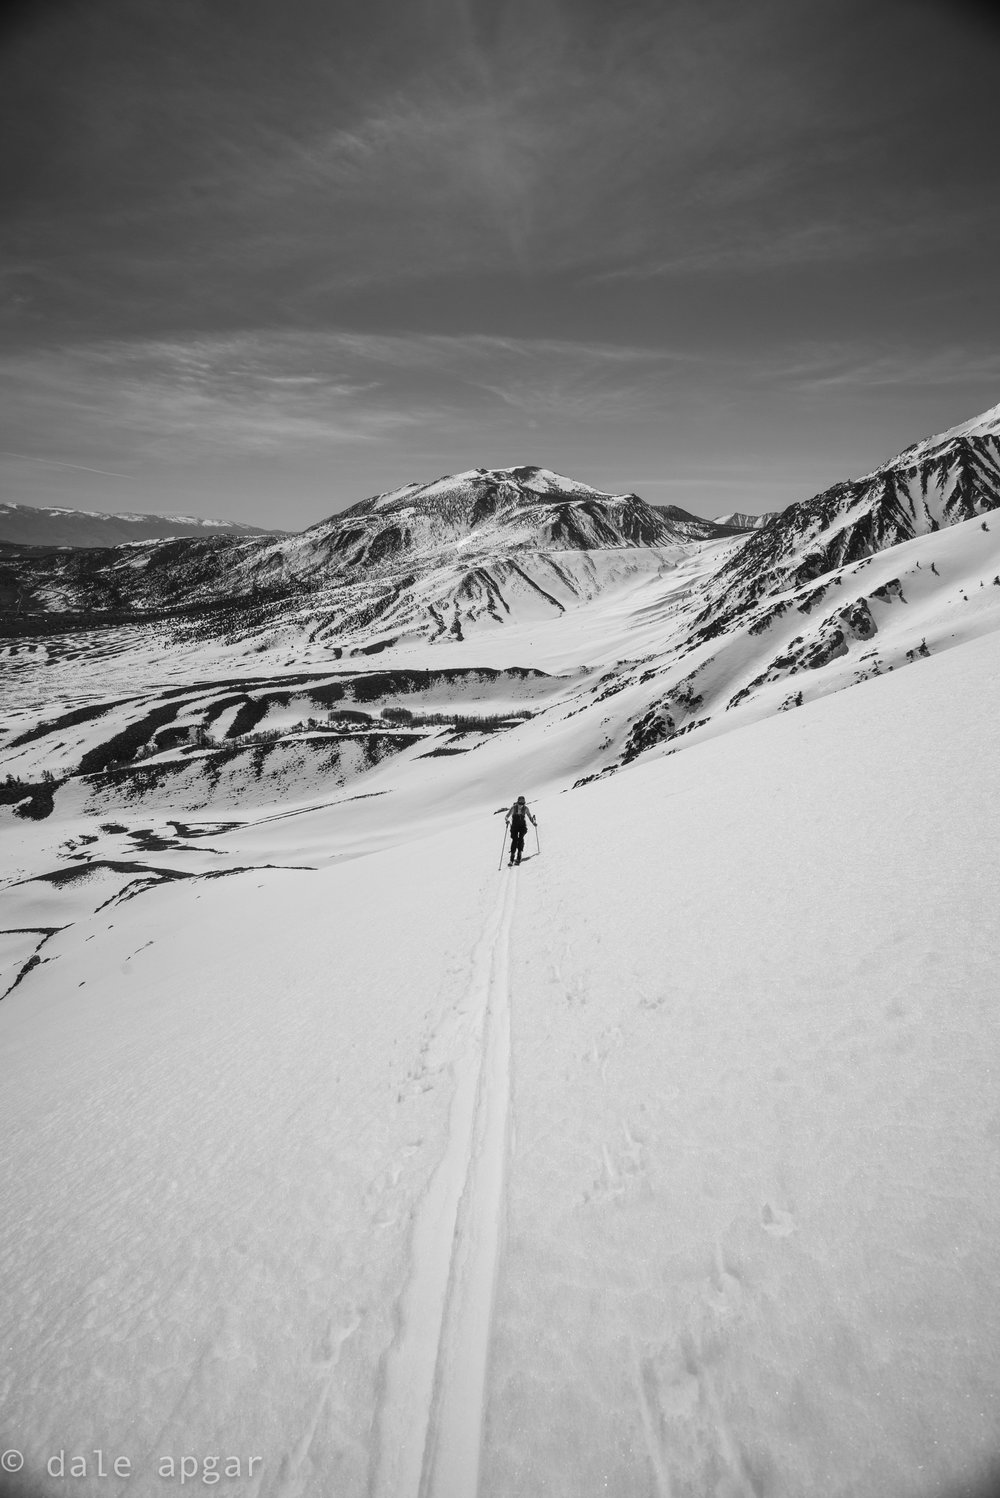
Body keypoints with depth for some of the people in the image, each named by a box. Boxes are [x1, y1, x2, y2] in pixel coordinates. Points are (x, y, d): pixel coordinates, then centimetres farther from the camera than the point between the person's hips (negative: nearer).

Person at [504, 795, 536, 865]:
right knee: (514, 840, -15)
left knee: (520, 839, -21)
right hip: (514, 826, -1)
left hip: (522, 826, 1)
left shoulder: (525, 808, -2)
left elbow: (530, 817, 12)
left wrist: (533, 822, -2)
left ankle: (519, 857, -16)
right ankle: (512, 859, -14)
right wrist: (507, 820, -28)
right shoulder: (514, 808, -7)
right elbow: (507, 816, -7)